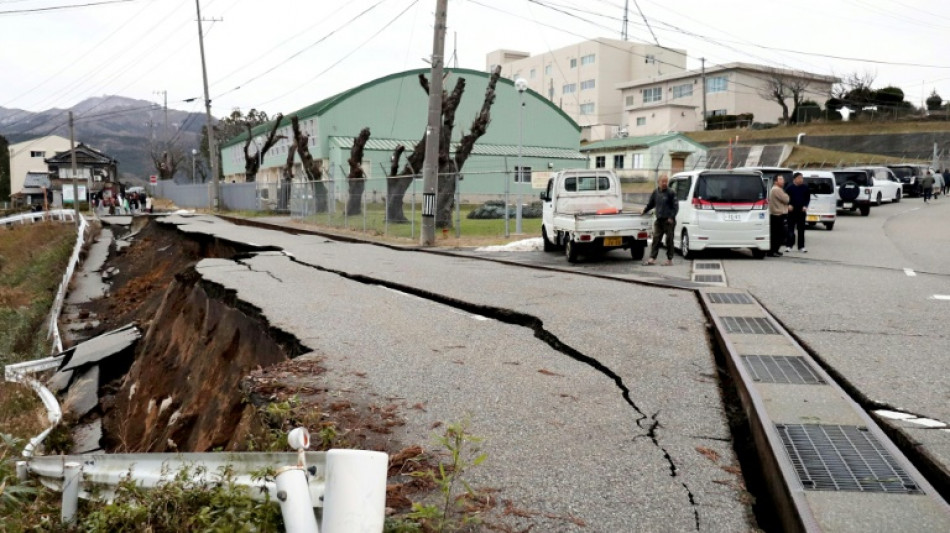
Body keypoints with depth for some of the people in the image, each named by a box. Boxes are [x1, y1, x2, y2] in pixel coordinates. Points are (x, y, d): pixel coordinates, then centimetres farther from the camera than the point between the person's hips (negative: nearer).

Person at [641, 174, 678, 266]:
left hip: (668, 221, -5)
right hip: (659, 220, 5)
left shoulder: (671, 193, -6)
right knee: (656, 239, 3)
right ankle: (652, 258, 4)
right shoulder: (656, 192, 10)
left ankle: (669, 260, 8)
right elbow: (651, 203, 24)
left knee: (669, 240, 1)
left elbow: (675, 206, -7)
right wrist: (644, 211, 17)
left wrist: (671, 217, -14)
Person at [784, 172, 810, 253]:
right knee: (790, 228, 0)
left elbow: (808, 198, 9)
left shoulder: (805, 188, 3)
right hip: (792, 211, -2)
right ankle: (788, 245, 5)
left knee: (801, 229, 6)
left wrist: (805, 206, -5)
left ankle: (801, 246, 11)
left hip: (801, 210, 2)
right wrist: (789, 205, -13)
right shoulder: (789, 188, -2)